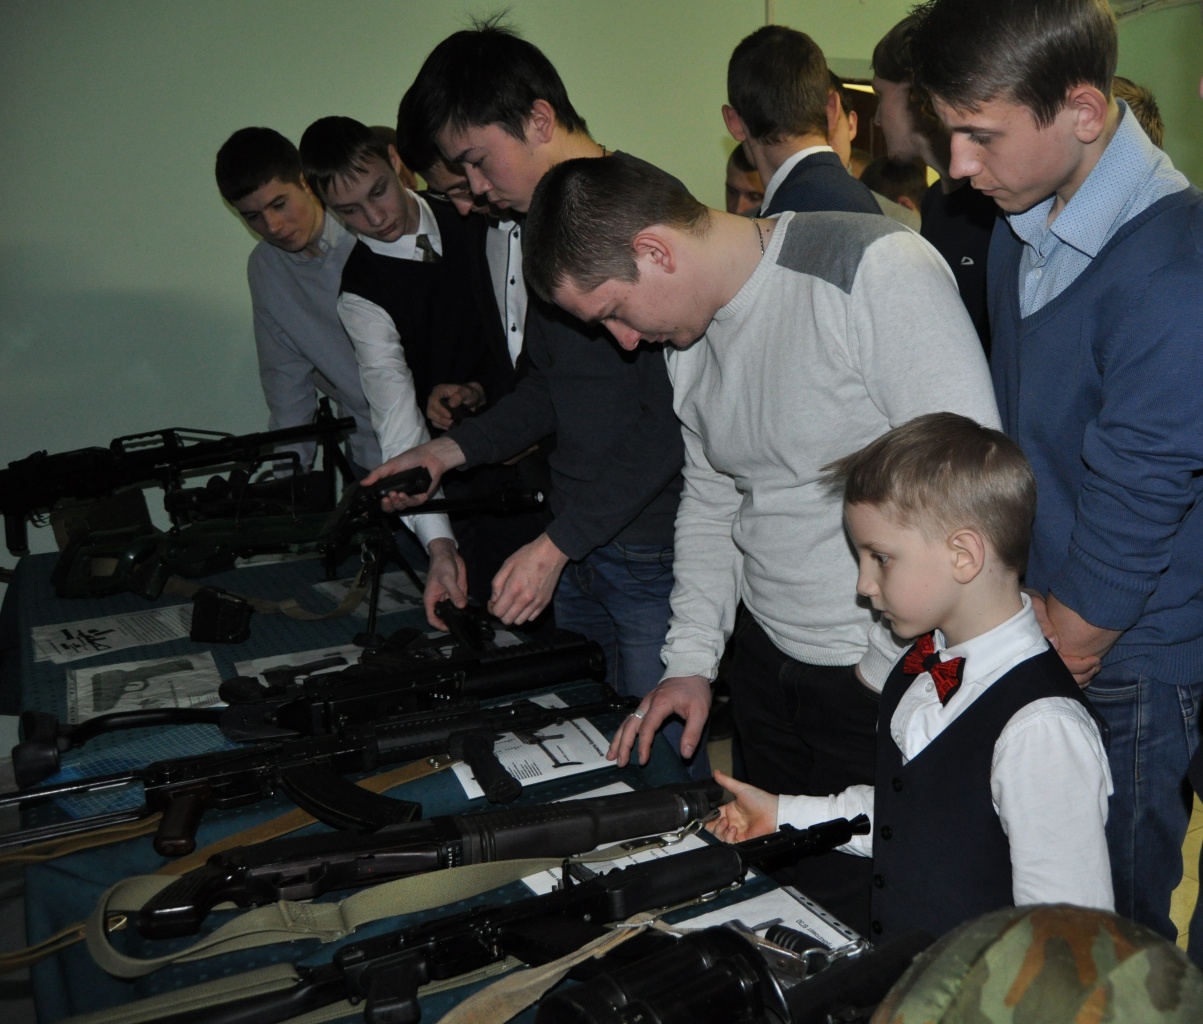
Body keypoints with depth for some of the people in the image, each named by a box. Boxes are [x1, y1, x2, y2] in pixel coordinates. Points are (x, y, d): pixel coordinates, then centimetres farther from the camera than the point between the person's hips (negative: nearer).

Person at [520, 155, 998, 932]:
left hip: (889, 686, -7)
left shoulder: (878, 270, -19)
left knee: (864, 918, 2)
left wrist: (891, 667, -15)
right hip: (766, 660, 7)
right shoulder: (688, 334, 6)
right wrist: (692, 657, 11)